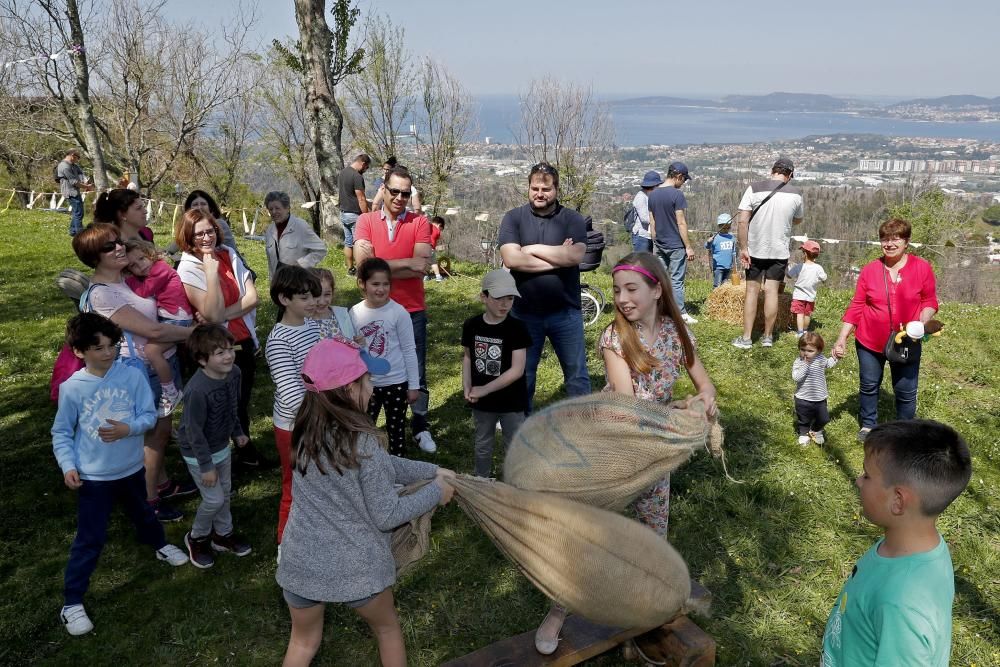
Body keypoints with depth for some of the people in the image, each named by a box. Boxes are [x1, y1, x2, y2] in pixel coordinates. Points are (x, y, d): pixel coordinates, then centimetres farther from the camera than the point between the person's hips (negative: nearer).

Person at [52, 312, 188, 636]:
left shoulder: (132, 376, -14)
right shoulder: (72, 388, -16)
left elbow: (149, 415, -10)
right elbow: (61, 433, -6)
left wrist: (128, 429, -28)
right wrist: (68, 466, -17)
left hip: (132, 468, 3)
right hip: (93, 476, -3)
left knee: (143, 514, 29)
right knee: (90, 540, 2)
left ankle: (160, 545, 58)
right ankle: (72, 603, 16)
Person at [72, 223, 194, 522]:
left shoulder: (127, 277, 3)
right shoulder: (101, 295, -22)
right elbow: (153, 331, -25)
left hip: (165, 361, 8)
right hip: (144, 371, -8)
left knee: (160, 428, 21)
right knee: (157, 431, 6)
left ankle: (161, 482, 39)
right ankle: (149, 500, 23)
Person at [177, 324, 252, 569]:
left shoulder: (234, 373, -13)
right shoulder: (197, 390, -34)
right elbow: (195, 431, -25)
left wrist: (237, 432, 18)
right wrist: (206, 466, -19)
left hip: (222, 445, 7)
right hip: (199, 452, -7)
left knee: (225, 492, 19)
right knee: (214, 499, 1)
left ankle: (223, 534, 40)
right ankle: (197, 537, 28)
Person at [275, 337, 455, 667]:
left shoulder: (306, 432, -3)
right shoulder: (363, 441, -23)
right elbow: (387, 516, -15)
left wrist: (432, 470, 10)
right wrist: (435, 491, -2)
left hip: (301, 563, 4)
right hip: (356, 567, -4)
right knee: (387, 627, 26)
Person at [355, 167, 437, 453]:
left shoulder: (419, 222, -3)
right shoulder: (367, 221, -1)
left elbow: (421, 266, -16)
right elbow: (363, 264, -15)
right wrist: (405, 263, -15)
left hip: (412, 310, 0)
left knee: (416, 372, 8)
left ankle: (420, 427, 24)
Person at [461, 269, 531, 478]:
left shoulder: (517, 328, -16)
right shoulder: (472, 325, -5)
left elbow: (517, 370, -19)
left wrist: (484, 389, -17)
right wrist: (467, 387, -8)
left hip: (511, 402, -3)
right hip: (482, 402, 4)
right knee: (483, 446, 21)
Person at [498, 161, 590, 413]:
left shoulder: (572, 219, -2)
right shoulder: (513, 218, -2)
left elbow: (575, 256, -19)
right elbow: (511, 259, -17)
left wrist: (532, 249, -14)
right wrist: (558, 257, -14)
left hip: (566, 313, 0)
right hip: (525, 314, 1)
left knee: (577, 373, 10)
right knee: (522, 375, 15)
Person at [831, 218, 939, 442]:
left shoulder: (922, 268, -6)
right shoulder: (870, 270, -4)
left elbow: (929, 301, 3)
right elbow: (856, 306, -1)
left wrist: (922, 322, -17)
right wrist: (842, 338, -5)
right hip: (869, 341, 1)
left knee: (906, 392, 5)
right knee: (869, 386, 14)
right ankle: (868, 426, 34)